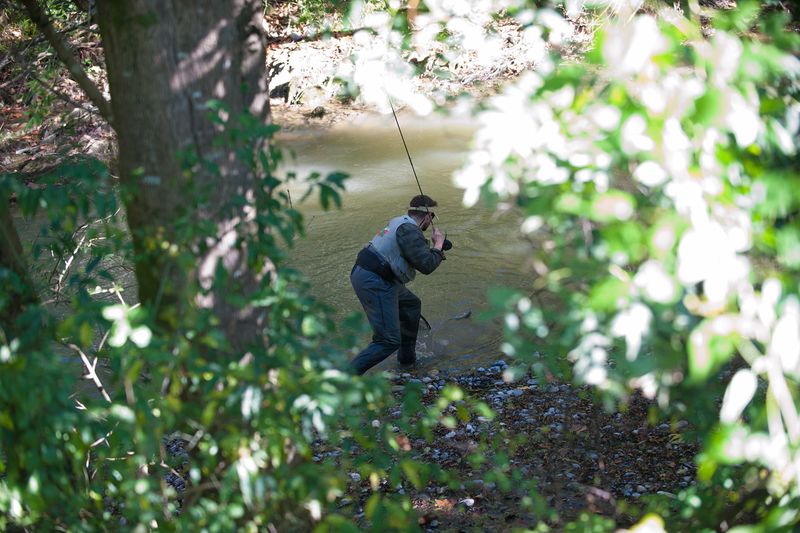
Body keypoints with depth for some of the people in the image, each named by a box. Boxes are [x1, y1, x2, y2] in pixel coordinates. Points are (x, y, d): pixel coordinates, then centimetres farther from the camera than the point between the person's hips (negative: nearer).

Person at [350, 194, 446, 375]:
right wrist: (438, 244, -3)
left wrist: (435, 247, 26)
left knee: (412, 305, 28)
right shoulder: (410, 230, -15)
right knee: (389, 341, -11)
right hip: (374, 283, -11)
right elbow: (426, 266, -19)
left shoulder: (400, 221, 16)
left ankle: (407, 358, 38)